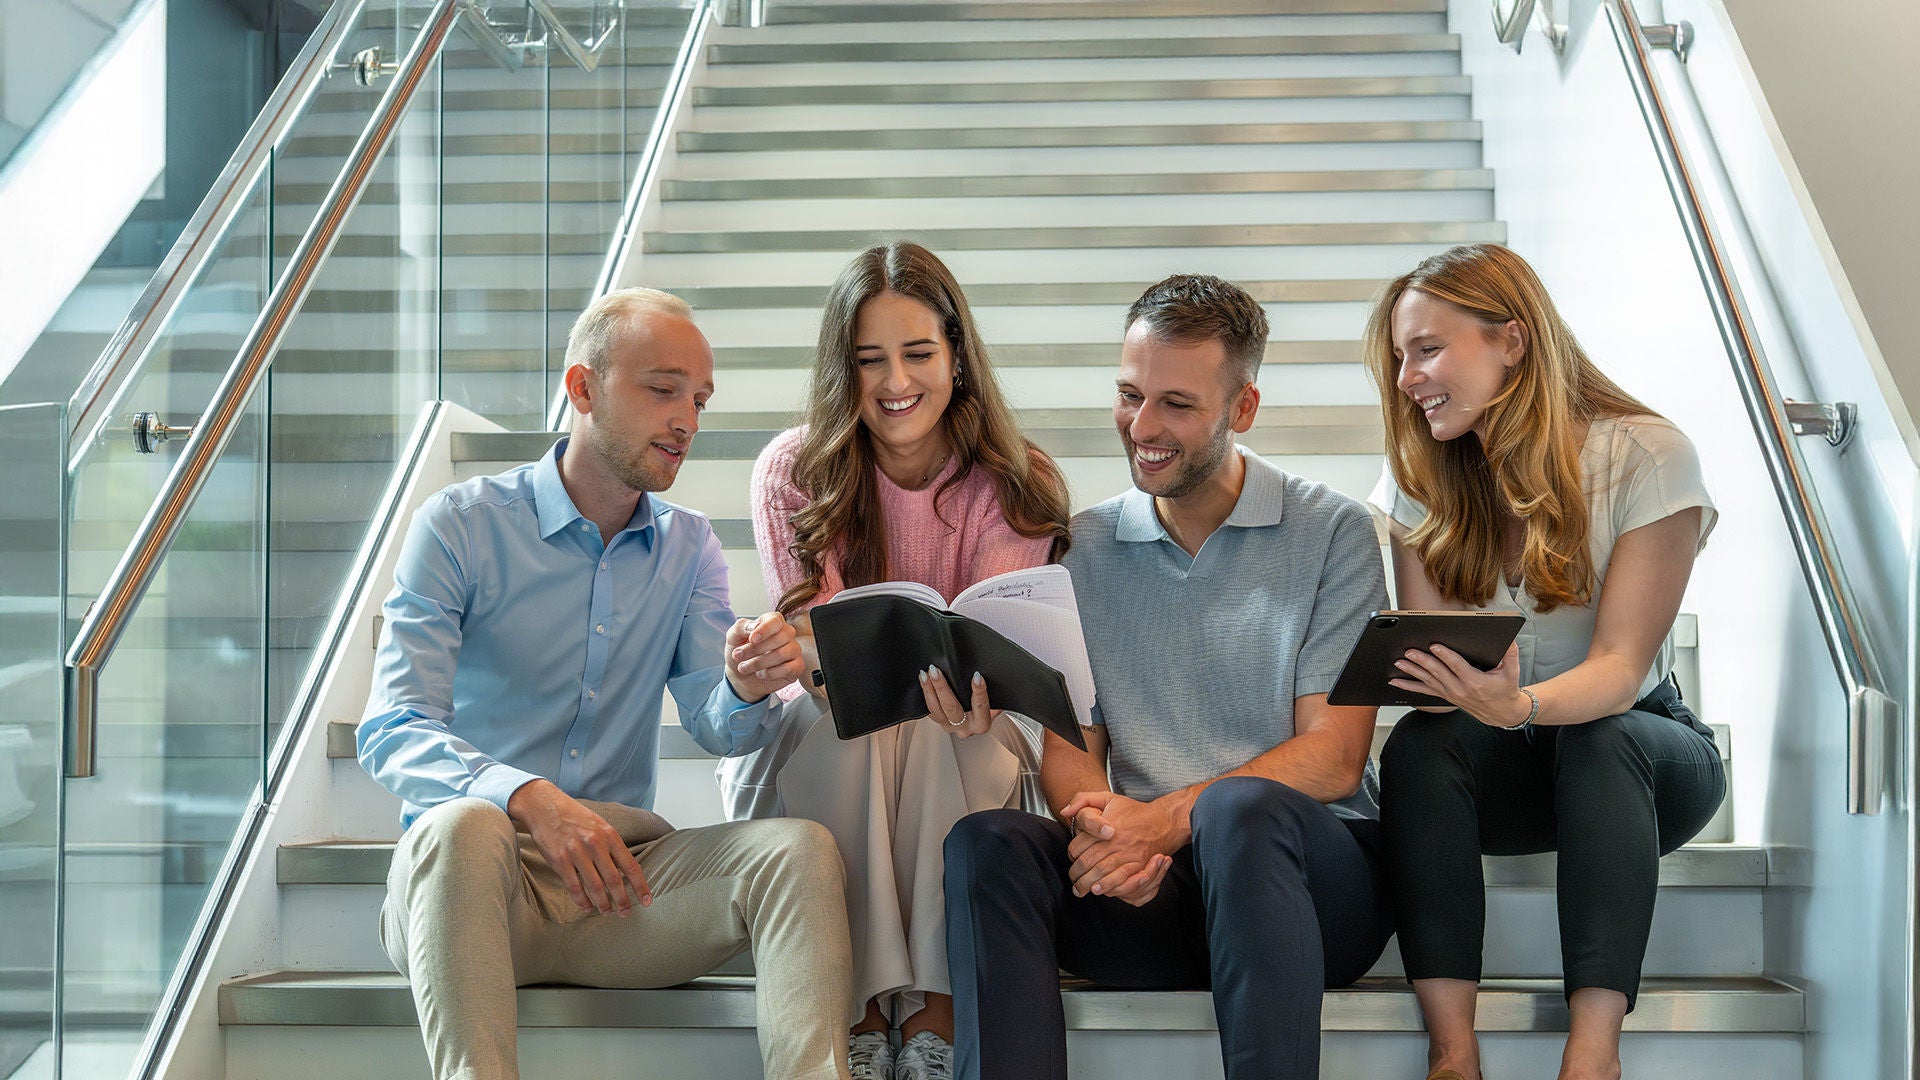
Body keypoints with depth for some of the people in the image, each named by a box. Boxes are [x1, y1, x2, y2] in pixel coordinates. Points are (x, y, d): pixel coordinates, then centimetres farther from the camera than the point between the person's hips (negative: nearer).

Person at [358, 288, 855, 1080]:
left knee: (799, 848, -23)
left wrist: (748, 690, -26)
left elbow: (717, 729, 1)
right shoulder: (460, 525, -1)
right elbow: (391, 734, -12)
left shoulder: (688, 547, 14)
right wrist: (528, 798, -32)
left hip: (620, 880, 4)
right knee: (465, 826, -38)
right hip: (461, 885, -3)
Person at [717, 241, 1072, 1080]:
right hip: (819, 761, 0)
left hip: (964, 765, 0)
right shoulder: (793, 474, -6)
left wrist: (972, 690, -44)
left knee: (935, 732, -34)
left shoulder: (1014, 486, -5)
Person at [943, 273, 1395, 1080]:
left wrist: (1169, 817, -20)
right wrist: (1099, 823, -17)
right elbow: (1067, 746, 9)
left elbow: (1333, 759, -5)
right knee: (987, 842, -27)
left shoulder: (1332, 532, 3)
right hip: (1146, 890, 3)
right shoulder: (1085, 550, 15)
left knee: (1240, 810, -37)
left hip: (1310, 871, -2)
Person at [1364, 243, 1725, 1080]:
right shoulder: (1422, 478, -1)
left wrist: (1521, 706, -43)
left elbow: (1620, 667, -22)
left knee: (1601, 743, -36)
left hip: (1637, 749, -2)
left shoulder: (1646, 458, -14)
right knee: (1419, 744, -30)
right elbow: (1431, 666, -7)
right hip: (1502, 766, 3)